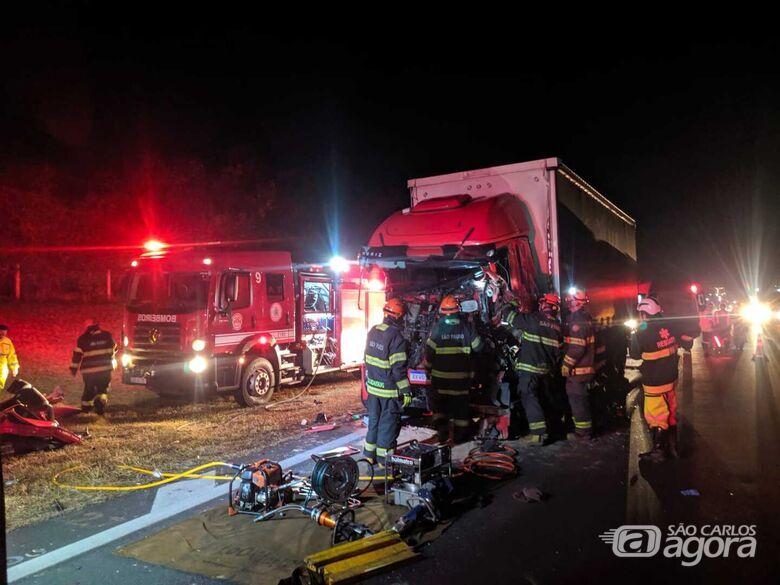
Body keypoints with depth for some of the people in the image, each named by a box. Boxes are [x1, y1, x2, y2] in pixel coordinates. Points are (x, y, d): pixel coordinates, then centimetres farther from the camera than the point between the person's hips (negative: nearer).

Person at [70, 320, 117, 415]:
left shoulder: (82, 339, -3)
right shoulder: (107, 336, 3)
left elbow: (77, 354, -3)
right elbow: (113, 350, 12)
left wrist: (73, 368, 5)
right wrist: (112, 361, 27)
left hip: (89, 370, -1)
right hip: (105, 368, 1)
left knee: (89, 389, 17)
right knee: (103, 388, 12)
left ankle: (86, 407, 26)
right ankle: (101, 407, -9)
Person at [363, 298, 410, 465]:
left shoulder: (373, 331, 3)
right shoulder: (396, 337, -21)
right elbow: (398, 368, -22)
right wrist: (406, 391, -15)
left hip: (373, 386, 7)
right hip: (389, 389, -7)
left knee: (374, 419, 19)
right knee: (388, 422, 5)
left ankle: (369, 453, 28)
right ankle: (384, 457, 14)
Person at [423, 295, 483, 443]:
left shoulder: (437, 327, -10)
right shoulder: (466, 326, -6)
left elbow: (429, 350, -7)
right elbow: (478, 347, 1)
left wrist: (427, 365, 7)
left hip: (440, 374, -1)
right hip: (462, 374, 1)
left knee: (439, 403, 14)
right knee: (460, 403, 13)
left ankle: (442, 432, 10)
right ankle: (460, 434, 20)